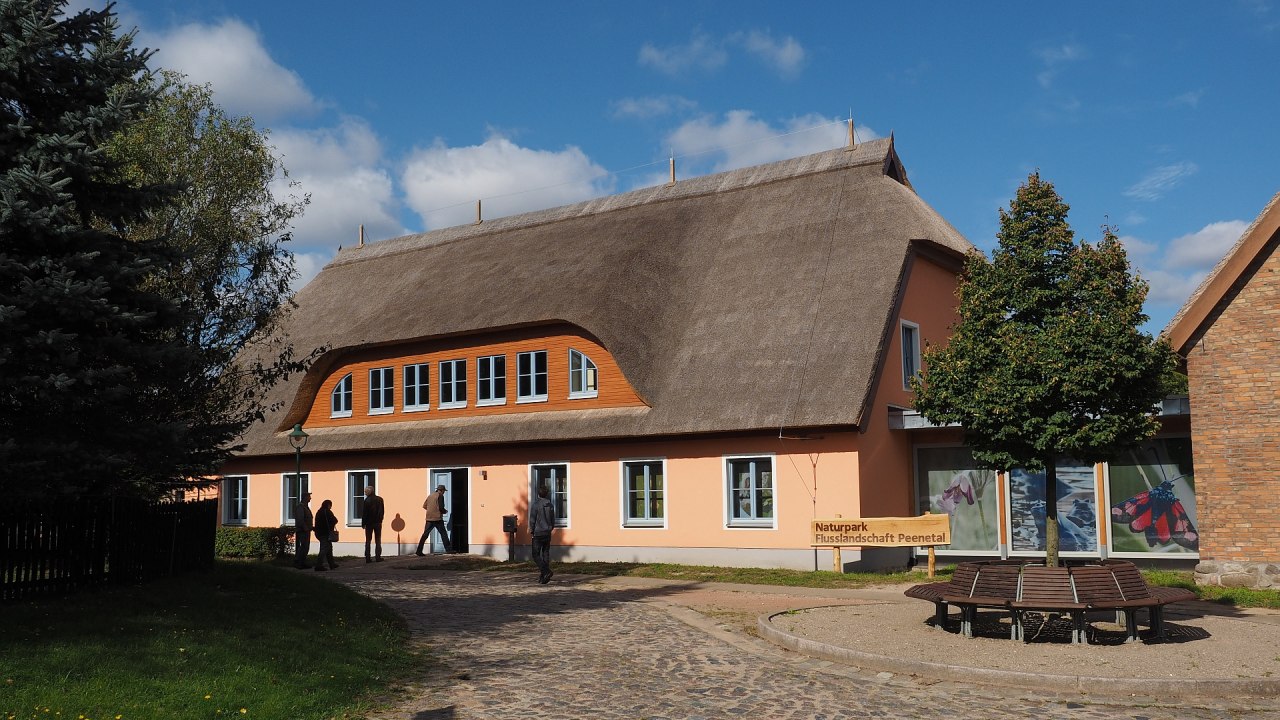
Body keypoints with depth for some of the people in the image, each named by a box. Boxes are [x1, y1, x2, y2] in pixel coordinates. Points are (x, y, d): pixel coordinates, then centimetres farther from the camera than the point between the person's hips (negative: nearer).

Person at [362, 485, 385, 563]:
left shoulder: (367, 500, -10)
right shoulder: (379, 499, -1)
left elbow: (364, 513, -8)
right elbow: (382, 512, 3)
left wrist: (363, 523, -1)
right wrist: (380, 520, 12)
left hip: (369, 523, -2)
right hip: (377, 522, 2)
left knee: (368, 541, 6)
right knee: (378, 541, 8)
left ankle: (367, 558, 2)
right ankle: (378, 557, 2)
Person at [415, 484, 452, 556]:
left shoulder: (430, 496, 15)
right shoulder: (440, 496, -6)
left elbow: (424, 506, 16)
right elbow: (441, 507, -14)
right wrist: (445, 512, 5)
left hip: (429, 518, 6)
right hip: (437, 518, -6)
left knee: (425, 534, 5)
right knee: (443, 533, 4)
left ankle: (419, 551, 1)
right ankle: (448, 549, 3)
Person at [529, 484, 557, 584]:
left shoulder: (535, 504, -12)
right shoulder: (550, 505, 5)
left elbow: (532, 519, -10)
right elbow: (553, 520, 10)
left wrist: (531, 530, 4)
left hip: (538, 533, -5)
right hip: (548, 533, 5)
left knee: (536, 555, 1)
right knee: (546, 554, 9)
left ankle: (546, 571, -18)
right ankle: (542, 576, 9)